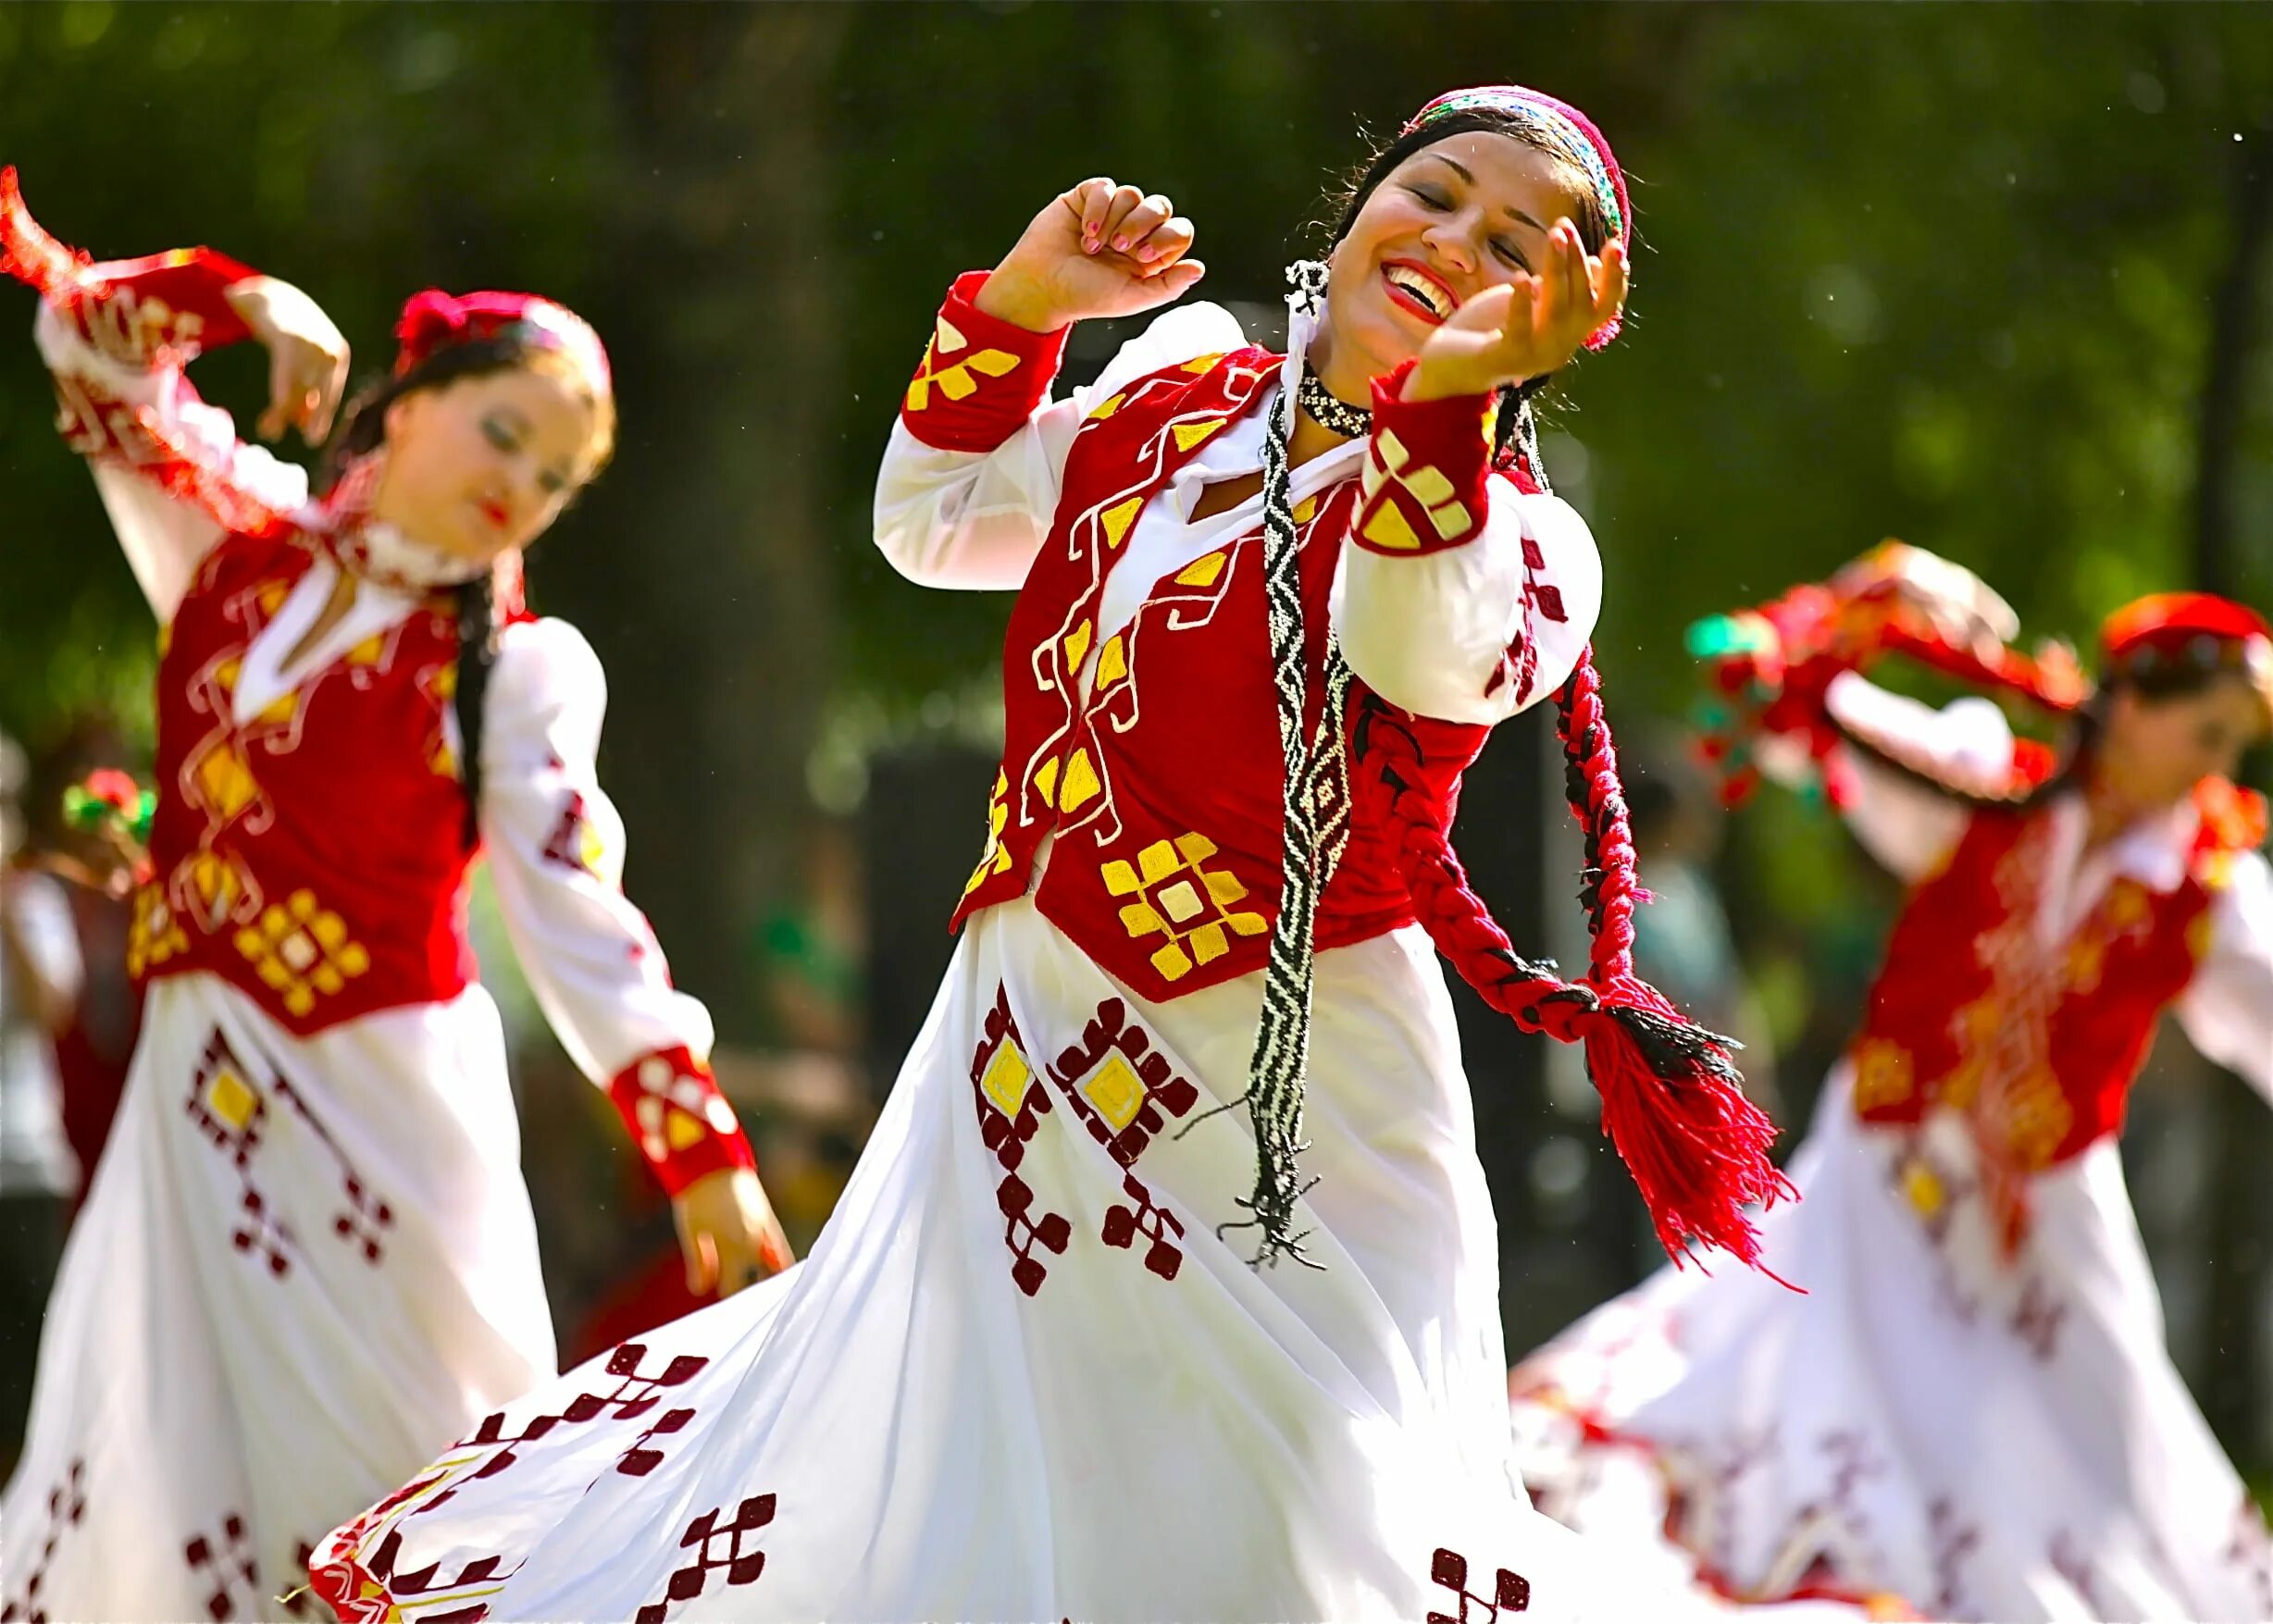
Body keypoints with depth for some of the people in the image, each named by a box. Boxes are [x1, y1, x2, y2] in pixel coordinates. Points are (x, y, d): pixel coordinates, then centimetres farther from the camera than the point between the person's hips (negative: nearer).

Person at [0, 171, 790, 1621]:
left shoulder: (516, 671, -3)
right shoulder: (233, 544, 7)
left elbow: (577, 916, -11)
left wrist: (701, 1145, -21)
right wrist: (238, 301, -7)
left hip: (384, 1103, -3)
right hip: (207, 1091, 3)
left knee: (380, 1475, 0)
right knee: (161, 1500, -4)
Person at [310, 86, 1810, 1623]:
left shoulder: (1503, 528, -12)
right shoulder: (1172, 401, 8)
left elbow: (1426, 654, -35)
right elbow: (935, 523, 20)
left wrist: (1449, 392, -51)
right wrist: (1021, 308, 5)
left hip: (1271, 1116, -6)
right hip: (1023, 1073, 6)